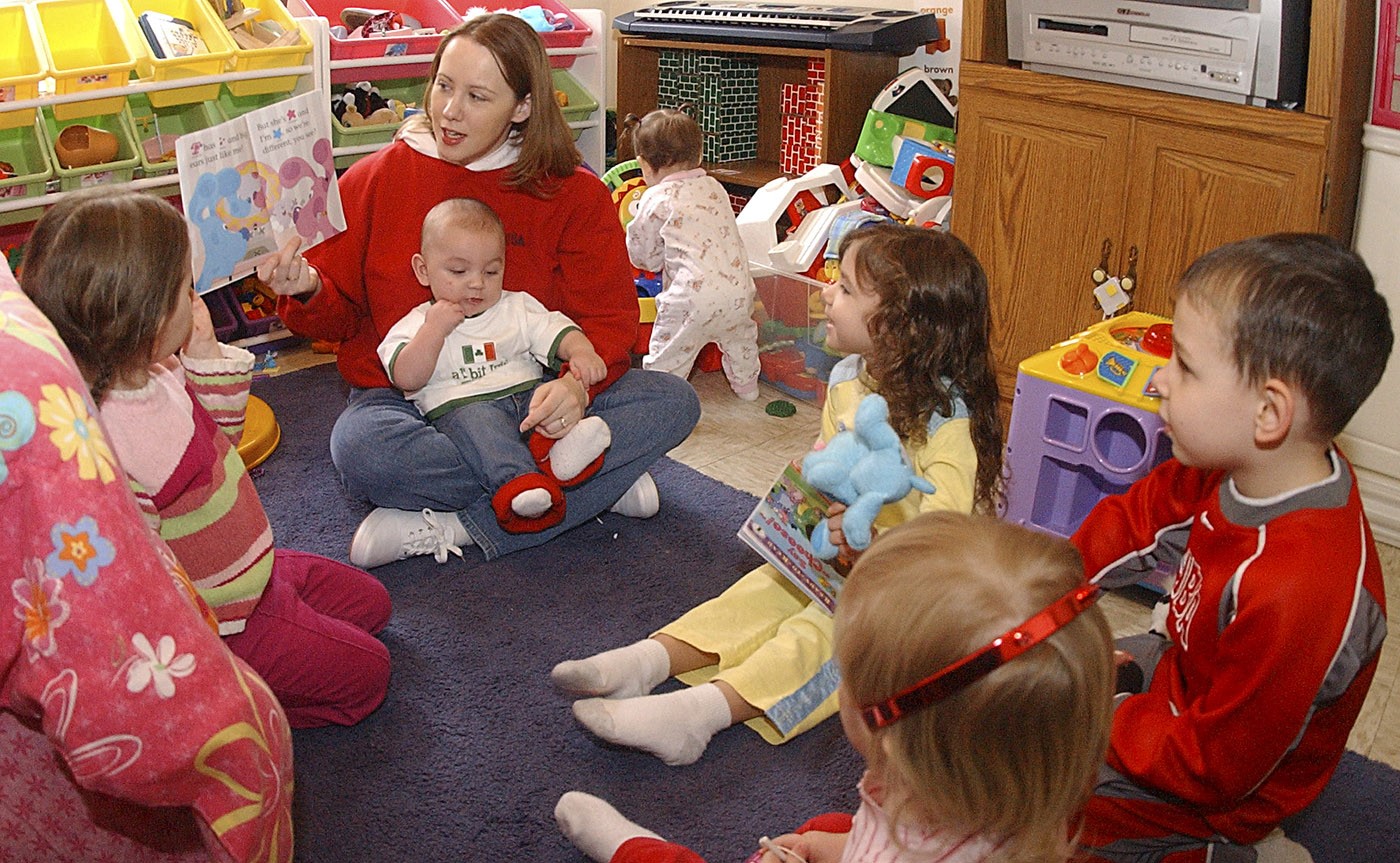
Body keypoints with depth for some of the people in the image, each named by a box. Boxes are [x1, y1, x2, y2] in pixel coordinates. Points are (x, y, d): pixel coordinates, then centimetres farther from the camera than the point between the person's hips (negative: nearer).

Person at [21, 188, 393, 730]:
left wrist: (207, 357, -4)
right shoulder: (107, 455, -36)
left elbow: (218, 436, 13)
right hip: (212, 625, -9)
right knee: (364, 673, -2)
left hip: (253, 572, 9)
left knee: (368, 602, 21)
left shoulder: (157, 373, -8)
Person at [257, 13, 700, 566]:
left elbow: (607, 317, -4)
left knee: (672, 402, -21)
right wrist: (308, 291, -19)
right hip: (404, 397, 0)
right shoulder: (373, 180, 2)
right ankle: (599, 484, -21)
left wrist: (577, 382, -26)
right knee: (359, 448, -36)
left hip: (527, 400, 1)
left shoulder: (575, 195, 0)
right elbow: (338, 314, 6)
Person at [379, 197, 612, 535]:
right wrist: (434, 330, -11)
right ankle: (515, 481, -56)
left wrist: (581, 351, -16)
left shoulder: (519, 308, 17)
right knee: (475, 420, -35)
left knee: (554, 389, -25)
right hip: (458, 405, -3)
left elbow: (558, 332, 6)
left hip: (527, 393, 4)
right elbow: (407, 379, -3)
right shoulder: (418, 324, 10)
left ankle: (557, 446, -54)